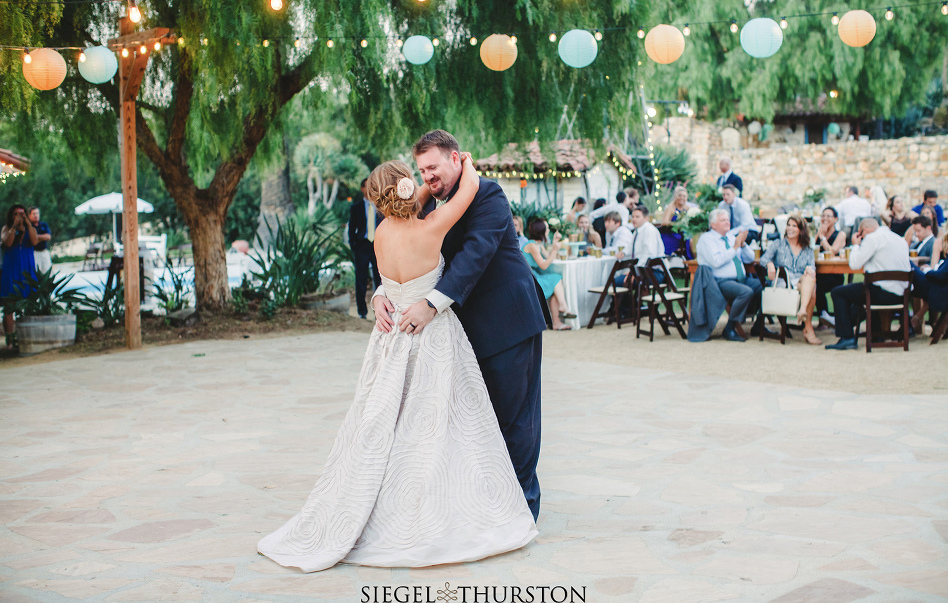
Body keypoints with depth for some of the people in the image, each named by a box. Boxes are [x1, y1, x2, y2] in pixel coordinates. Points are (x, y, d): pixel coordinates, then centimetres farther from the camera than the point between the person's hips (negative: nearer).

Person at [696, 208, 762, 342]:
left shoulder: (731, 237, 21)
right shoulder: (706, 239, 0)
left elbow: (750, 258, 19)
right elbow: (716, 262, -17)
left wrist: (743, 244, 0)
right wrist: (735, 247, -14)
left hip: (742, 279, 7)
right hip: (721, 281, -7)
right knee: (746, 292, -33)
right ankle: (730, 329, -19)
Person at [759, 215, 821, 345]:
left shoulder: (808, 250, 24)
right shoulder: (779, 244, 19)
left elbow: (811, 266, 7)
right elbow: (764, 258, 5)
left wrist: (810, 269, -20)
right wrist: (770, 264, -20)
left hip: (802, 281, 3)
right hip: (782, 281, -3)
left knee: (810, 279, -36)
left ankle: (803, 310, -51)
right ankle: (808, 328, -42)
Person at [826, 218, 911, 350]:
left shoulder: (872, 238, -8)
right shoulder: (901, 240, 17)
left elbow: (854, 264, -10)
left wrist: (856, 244, 8)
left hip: (883, 293, -9)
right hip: (901, 294, 9)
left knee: (837, 293, 3)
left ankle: (847, 338, -2)